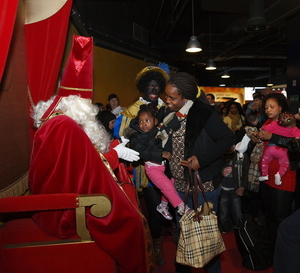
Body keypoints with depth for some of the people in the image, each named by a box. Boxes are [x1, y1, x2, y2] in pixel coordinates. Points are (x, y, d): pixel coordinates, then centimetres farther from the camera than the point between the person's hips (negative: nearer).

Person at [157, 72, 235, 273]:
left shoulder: (203, 113, -18)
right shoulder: (166, 113, -1)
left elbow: (229, 139, -16)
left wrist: (202, 159, -24)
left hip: (204, 183, -5)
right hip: (179, 184, 6)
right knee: (182, 229, 20)